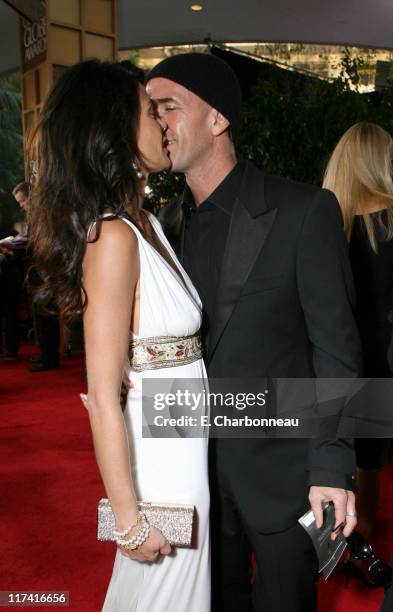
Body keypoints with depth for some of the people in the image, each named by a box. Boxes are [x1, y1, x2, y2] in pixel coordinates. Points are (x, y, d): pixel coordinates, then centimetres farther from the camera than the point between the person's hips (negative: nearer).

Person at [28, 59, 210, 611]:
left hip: (187, 448, 8)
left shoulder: (146, 224, 4)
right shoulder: (114, 236, -23)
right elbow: (103, 397, -23)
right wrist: (129, 519, -17)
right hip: (161, 460, -8)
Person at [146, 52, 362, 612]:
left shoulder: (304, 211, -14)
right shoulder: (168, 223, 3)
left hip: (282, 470, -4)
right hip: (198, 464, 5)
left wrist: (333, 466, -15)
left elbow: (335, 346, -13)